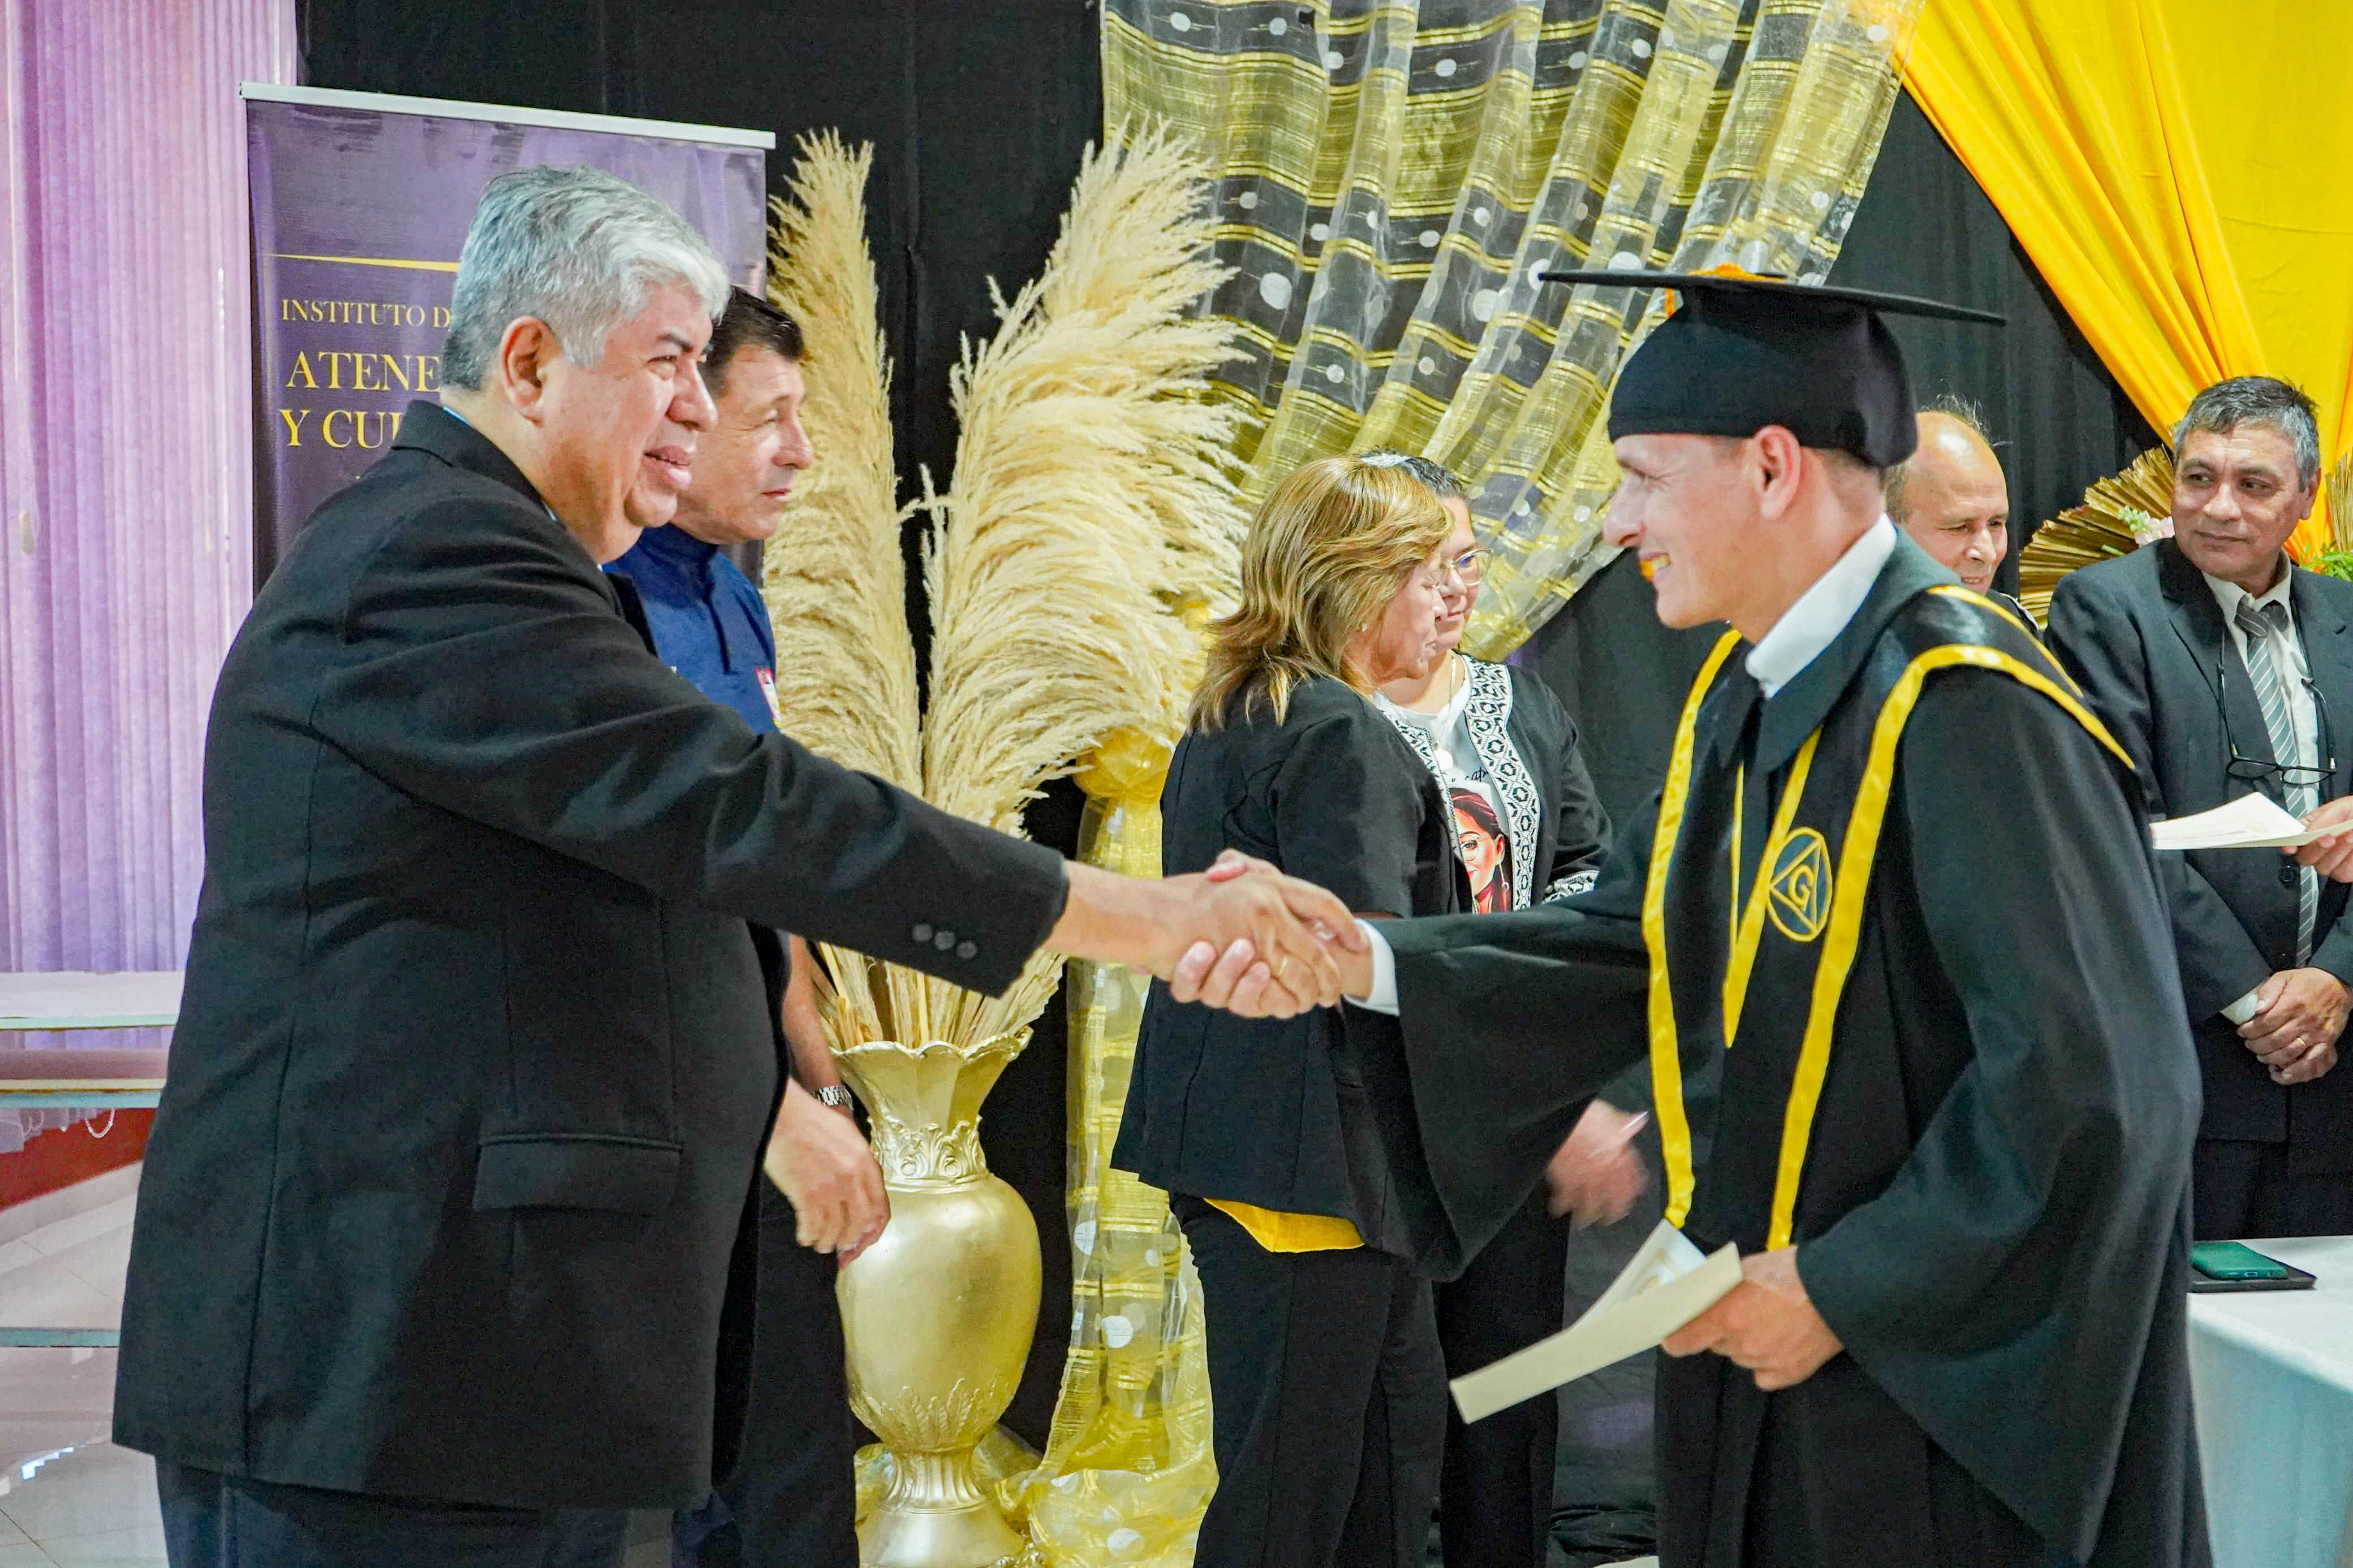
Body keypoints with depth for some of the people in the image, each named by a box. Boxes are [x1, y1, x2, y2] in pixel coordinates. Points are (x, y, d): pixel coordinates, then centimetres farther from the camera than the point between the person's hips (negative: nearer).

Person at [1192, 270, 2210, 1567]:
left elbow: (2093, 1083, -26)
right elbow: (1624, 937, 7)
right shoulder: (1746, 690, 5)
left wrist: (1844, 1289, -19)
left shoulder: (1966, 711, -23)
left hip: (1946, 1381, -8)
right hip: (1768, 1345, 8)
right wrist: (1364, 962, -7)